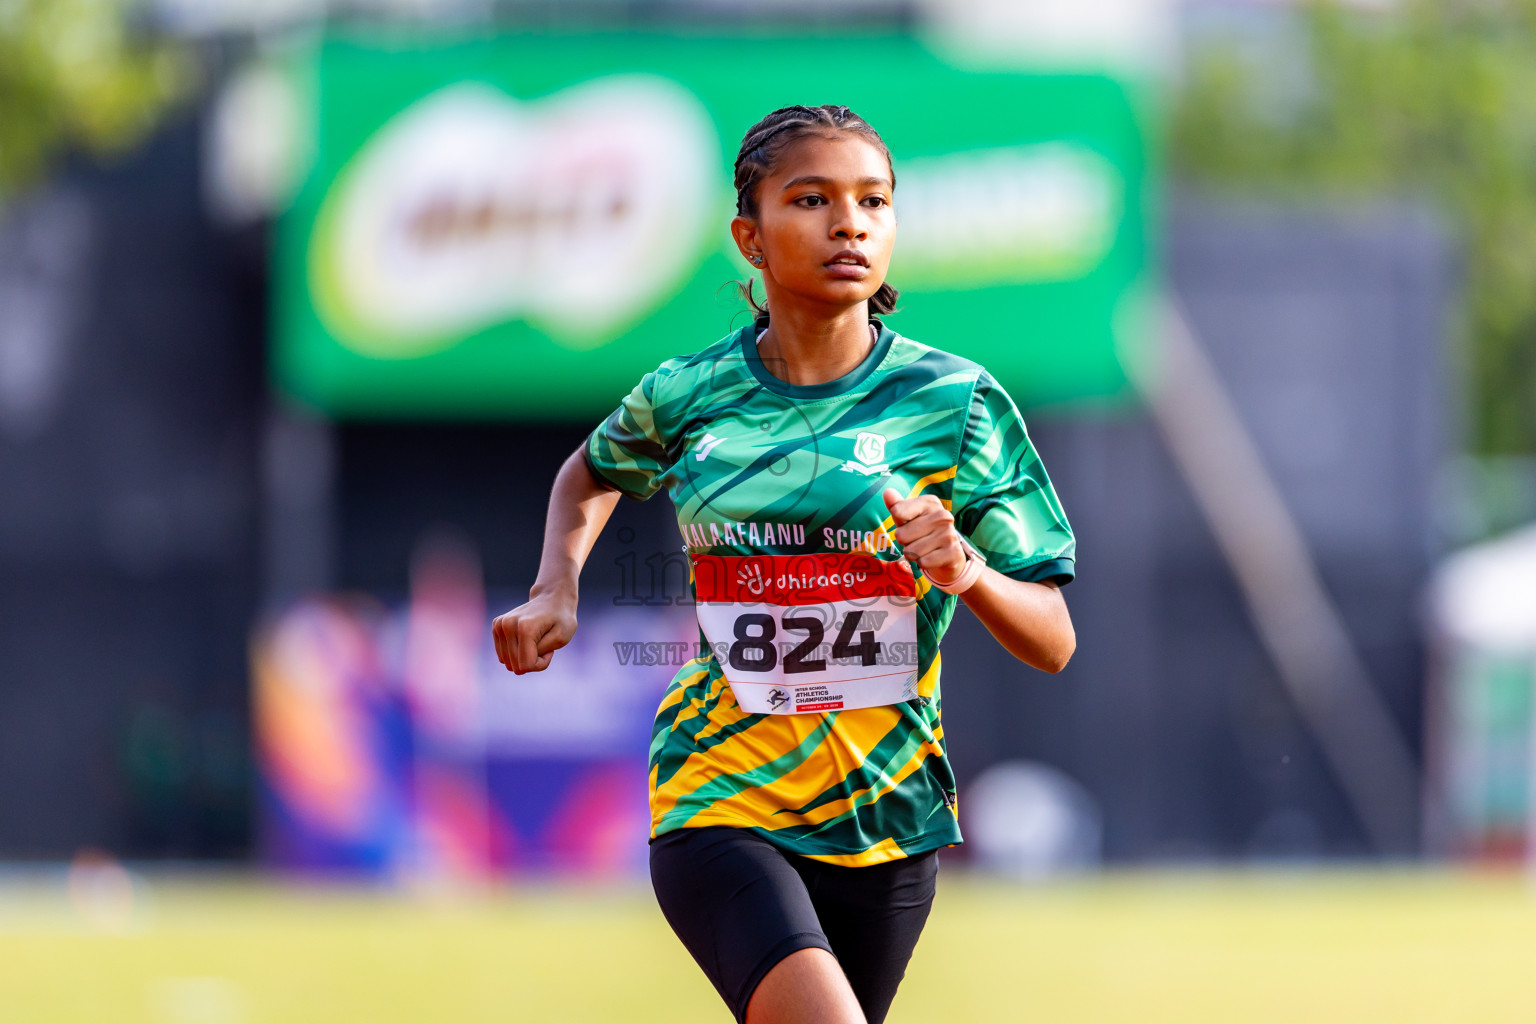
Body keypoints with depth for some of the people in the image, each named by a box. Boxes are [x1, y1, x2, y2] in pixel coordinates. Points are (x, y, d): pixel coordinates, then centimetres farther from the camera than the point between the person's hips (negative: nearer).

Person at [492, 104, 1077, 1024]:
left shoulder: (955, 402, -4)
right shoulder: (687, 397, 0)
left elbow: (1052, 644, -4)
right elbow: (594, 472, 26)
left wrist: (967, 569, -24)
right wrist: (555, 592, 8)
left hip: (884, 812, 2)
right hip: (718, 802, -2)